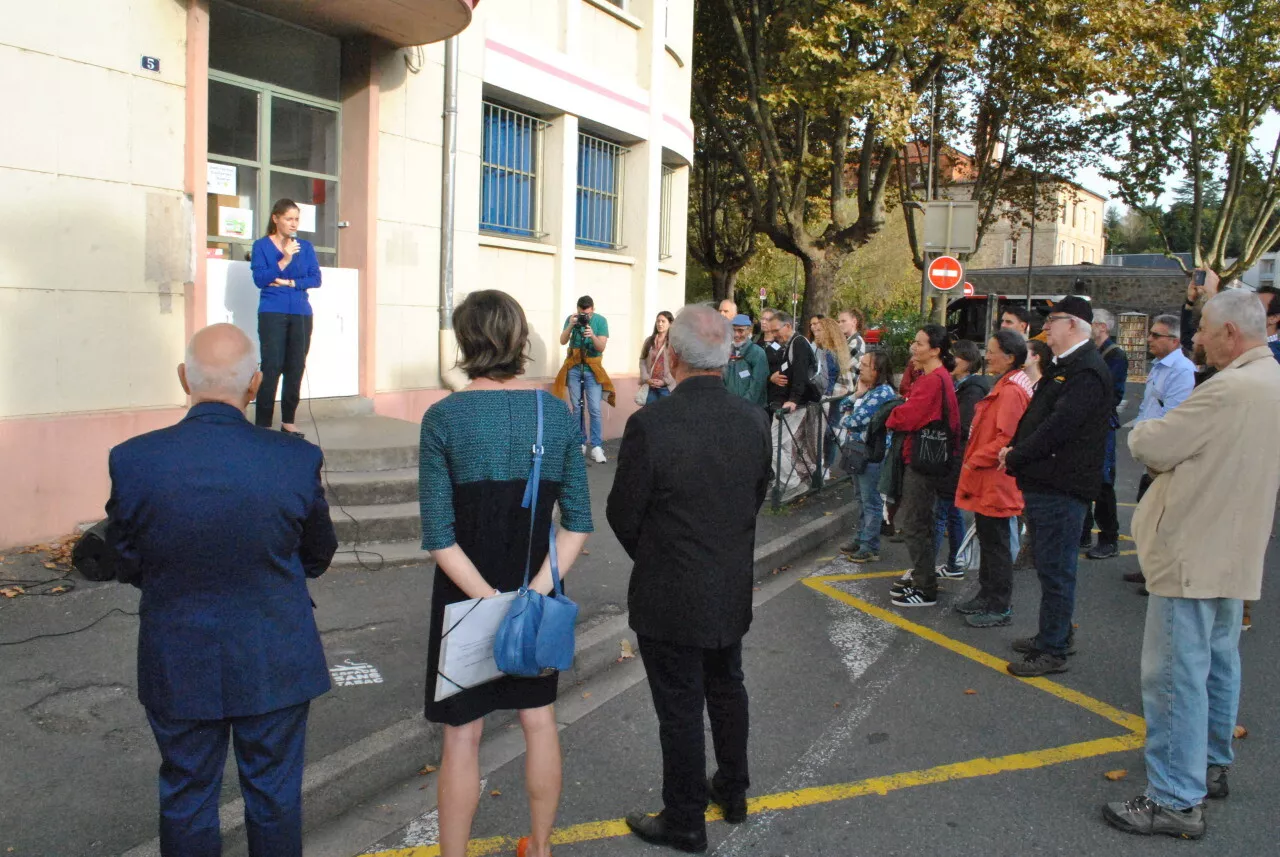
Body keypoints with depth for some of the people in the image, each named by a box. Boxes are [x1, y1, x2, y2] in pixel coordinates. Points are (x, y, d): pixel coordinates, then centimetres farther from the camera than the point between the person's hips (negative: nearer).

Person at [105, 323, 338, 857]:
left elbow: (128, 566, -3)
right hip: (275, 665, 0)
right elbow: (319, 556, -3)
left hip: (176, 667, 1)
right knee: (274, 793, 18)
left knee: (186, 797, 20)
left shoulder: (133, 460, -17)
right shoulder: (297, 459, -19)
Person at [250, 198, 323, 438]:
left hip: (301, 314, 3)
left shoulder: (305, 246, 12)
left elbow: (316, 278, 4)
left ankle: (288, 421, 12)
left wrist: (290, 282, -7)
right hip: (272, 314, -3)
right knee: (271, 368, -9)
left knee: (296, 368, 2)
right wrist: (284, 260, -16)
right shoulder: (261, 245, 4)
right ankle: (262, 425, -7)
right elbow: (260, 279, -7)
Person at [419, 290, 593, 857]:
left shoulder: (444, 418, -13)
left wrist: (491, 601, -17)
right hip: (540, 589, 3)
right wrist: (535, 594, -13)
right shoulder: (557, 414, -5)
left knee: (463, 735, 10)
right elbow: (577, 524, -8)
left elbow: (439, 537, -17)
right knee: (539, 721, 19)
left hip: (466, 595, -3)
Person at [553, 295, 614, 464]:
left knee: (594, 409, -9)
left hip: (592, 369, -2)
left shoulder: (600, 321, -7)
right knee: (576, 408, 4)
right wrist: (571, 326, -23)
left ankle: (597, 447, -9)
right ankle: (580, 442, 12)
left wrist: (593, 336, -31)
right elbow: (562, 341, -8)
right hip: (574, 368, 2)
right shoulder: (571, 319, -1)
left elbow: (602, 347, -12)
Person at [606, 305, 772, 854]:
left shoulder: (650, 424, -23)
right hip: (733, 592, 5)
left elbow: (623, 513, -13)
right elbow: (758, 496, 5)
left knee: (680, 709, 9)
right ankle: (733, 790, 44)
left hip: (670, 597, -5)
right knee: (727, 689, 25)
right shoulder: (754, 420, -7)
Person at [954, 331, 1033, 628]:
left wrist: (974, 461, -17)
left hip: (995, 483, -10)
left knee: (996, 544, -1)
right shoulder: (1003, 387, 14)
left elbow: (1006, 439, -24)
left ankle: (1000, 608, 8)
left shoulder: (1011, 391, -19)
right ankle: (987, 596, 29)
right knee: (987, 540, 18)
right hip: (985, 482, 10)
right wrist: (973, 461, 14)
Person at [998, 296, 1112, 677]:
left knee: (1056, 570, -2)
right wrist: (1015, 449, 3)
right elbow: (1036, 415, 20)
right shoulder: (1062, 367, 17)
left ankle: (1053, 651, 7)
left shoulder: (1088, 371, -17)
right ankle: (1056, 634, 34)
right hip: (1043, 482, 10)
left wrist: (1016, 459, -14)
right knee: (1050, 566, 20)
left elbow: (1058, 427, -23)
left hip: (1061, 488, -10)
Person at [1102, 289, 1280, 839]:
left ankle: (1176, 800, 2)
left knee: (1176, 674, -4)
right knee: (1217, 664, 21)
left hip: (1194, 553, -10)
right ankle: (1212, 767, 36)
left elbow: (1150, 447, -20)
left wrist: (1145, 431, 1)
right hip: (1234, 549, 10)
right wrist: (1169, 440, 4)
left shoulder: (1230, 390, -23)